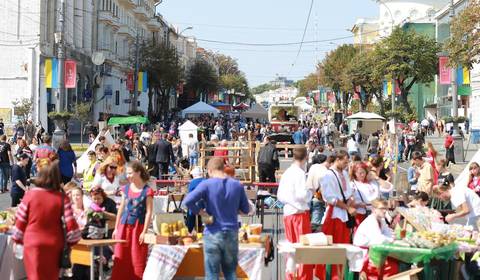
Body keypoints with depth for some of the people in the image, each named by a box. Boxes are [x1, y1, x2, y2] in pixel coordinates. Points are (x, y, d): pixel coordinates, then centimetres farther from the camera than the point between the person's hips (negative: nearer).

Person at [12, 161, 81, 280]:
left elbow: (20, 221, -1)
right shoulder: (63, 199, -8)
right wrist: (71, 241, 8)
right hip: (53, 247, 1)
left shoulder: (30, 194, -6)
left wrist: (18, 240, 14)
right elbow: (71, 225, -10)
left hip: (32, 245, 0)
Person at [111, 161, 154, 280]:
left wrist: (144, 232, -14)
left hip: (138, 227, -5)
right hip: (124, 227, 5)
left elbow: (148, 212, -9)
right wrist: (116, 228, 12)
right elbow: (121, 209, 14)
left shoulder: (147, 191, -7)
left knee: (138, 260, -1)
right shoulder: (126, 188, 9)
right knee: (121, 259, 5)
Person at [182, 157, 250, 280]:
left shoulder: (207, 184, -9)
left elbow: (187, 201, -20)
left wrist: (199, 211, -6)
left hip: (213, 234, -3)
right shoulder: (237, 185, 2)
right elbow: (246, 209, 11)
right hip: (232, 233, 3)